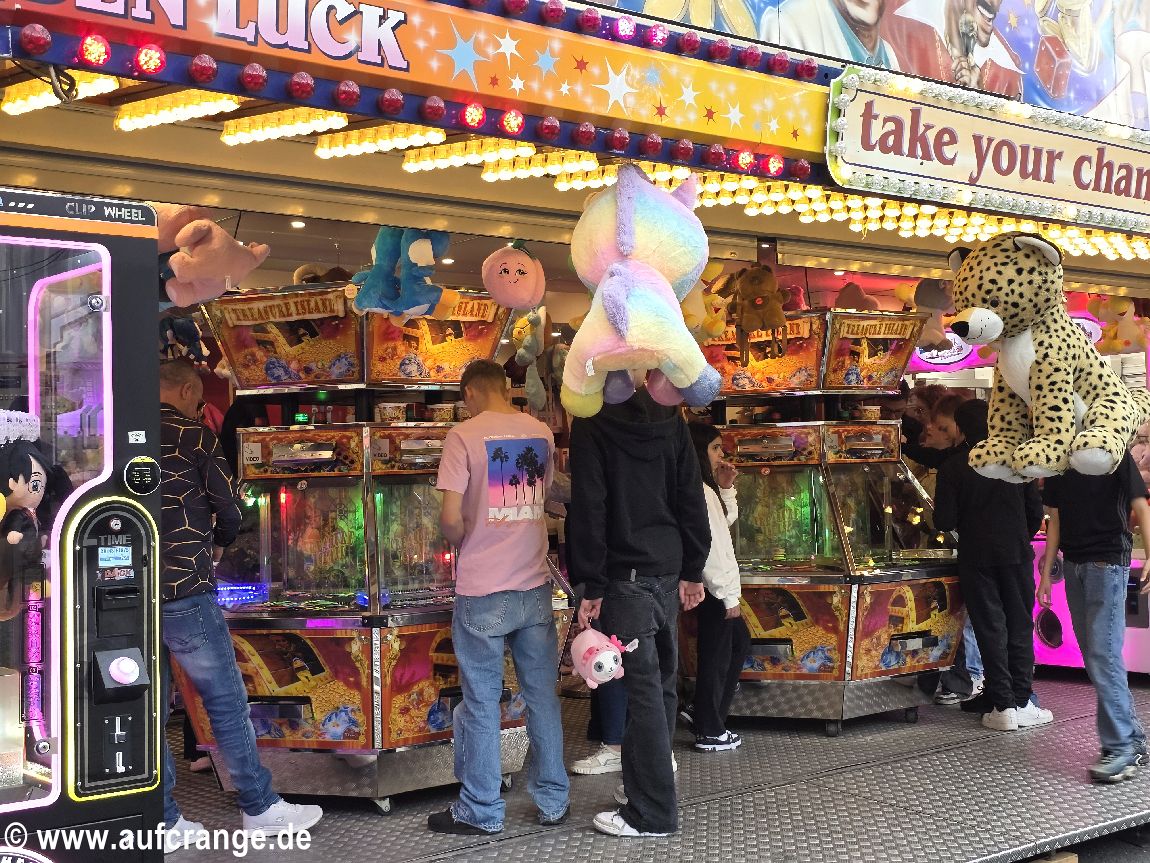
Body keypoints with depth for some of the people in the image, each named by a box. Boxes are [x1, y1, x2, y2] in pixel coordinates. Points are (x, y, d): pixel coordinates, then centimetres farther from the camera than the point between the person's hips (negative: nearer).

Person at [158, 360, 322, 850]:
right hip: (184, 590, -5)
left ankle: (164, 823, 18)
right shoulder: (194, 437, -6)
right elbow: (229, 514, -3)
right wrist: (216, 545, 20)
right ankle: (260, 809, 15)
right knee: (226, 700, 6)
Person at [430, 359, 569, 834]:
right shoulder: (542, 433, 6)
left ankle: (480, 812, 14)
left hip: (483, 592, -4)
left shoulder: (464, 435, -10)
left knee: (481, 702, 5)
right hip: (535, 586, 5)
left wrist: (465, 545, 6)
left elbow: (451, 518, -14)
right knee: (542, 696, 12)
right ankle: (553, 802, 21)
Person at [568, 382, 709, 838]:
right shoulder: (669, 417, 7)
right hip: (669, 570, 6)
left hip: (625, 576, -6)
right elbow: (692, 498, 8)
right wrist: (692, 570, 13)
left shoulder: (591, 424, -9)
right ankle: (646, 785, 26)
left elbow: (589, 510, -13)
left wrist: (590, 586, -9)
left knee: (644, 688, -4)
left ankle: (652, 813, 1)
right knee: (661, 683, 14)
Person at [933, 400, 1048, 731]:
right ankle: (1022, 702, 11)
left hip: (977, 558, -2)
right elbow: (1035, 510, 2)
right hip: (1016, 554, 2)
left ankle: (1002, 706, 2)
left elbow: (944, 521, -10)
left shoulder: (952, 468, -8)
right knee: (1020, 626, 10)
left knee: (990, 629, 3)